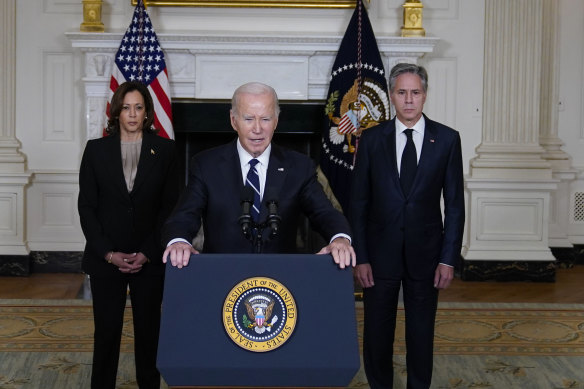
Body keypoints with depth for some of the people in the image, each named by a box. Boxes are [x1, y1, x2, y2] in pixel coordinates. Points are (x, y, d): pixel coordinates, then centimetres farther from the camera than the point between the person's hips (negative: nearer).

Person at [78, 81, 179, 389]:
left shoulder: (164, 150, 2)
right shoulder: (96, 149, 3)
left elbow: (170, 206, 0)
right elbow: (87, 206, 1)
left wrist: (147, 253, -8)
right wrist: (108, 253, -8)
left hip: (149, 258, 0)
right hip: (106, 258, 0)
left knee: (148, 329, 8)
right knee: (106, 330, 4)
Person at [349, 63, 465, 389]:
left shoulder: (447, 139, -2)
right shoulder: (372, 139, -1)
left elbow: (455, 204, 0)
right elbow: (359, 203, 0)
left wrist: (449, 258, -5)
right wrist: (360, 257, -5)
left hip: (425, 252, 0)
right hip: (380, 252, 0)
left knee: (422, 333, 12)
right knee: (377, 333, 10)